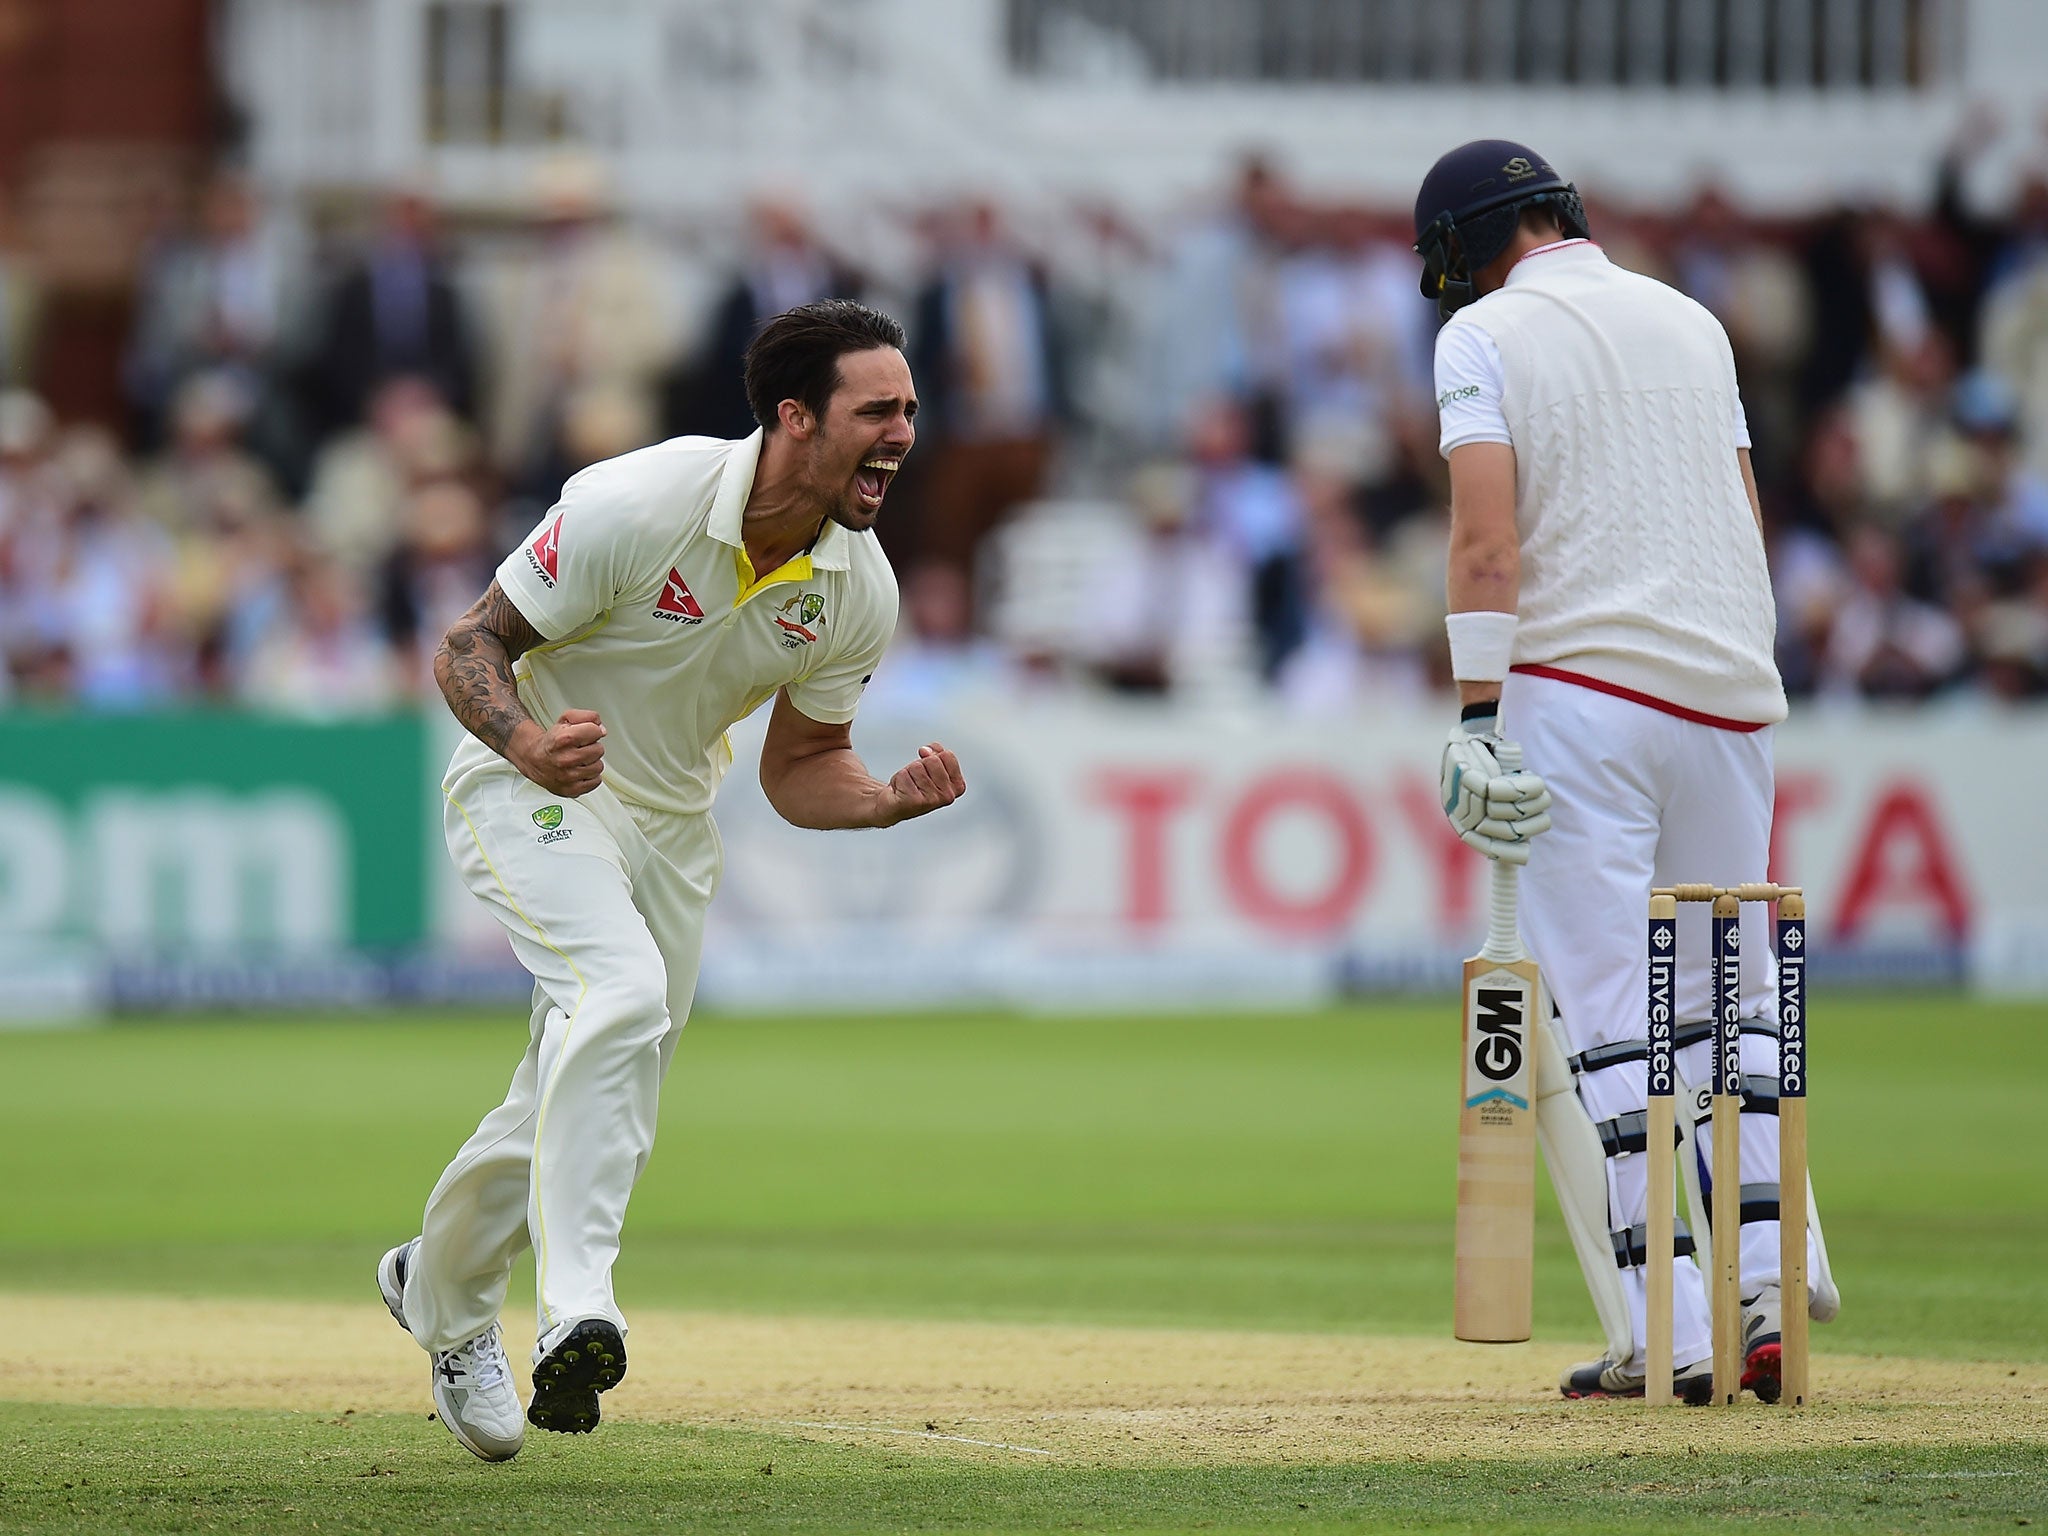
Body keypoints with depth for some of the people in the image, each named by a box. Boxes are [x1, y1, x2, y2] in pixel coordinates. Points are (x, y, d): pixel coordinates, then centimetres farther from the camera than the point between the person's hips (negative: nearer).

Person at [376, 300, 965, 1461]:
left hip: (671, 822, 6)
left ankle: (444, 1292, 38)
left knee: (602, 1117, 10)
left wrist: (893, 800, -17)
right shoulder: (634, 506, -27)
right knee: (620, 987, -33)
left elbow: (797, 768, 4)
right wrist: (532, 744, -40)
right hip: (529, 790, -6)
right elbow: (469, 647, -20)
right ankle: (578, 1310, -38)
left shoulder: (860, 592, -9)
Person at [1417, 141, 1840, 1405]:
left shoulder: (1486, 334, 0)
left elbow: (1489, 536, -11)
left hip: (1582, 685, -5)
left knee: (1604, 1011, -3)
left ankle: (1666, 1332, -8)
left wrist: (1479, 718, -14)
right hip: (1733, 685, 5)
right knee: (1730, 996, 15)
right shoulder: (1692, 321, 16)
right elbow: (1745, 527, 17)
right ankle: (1771, 1286, 5)